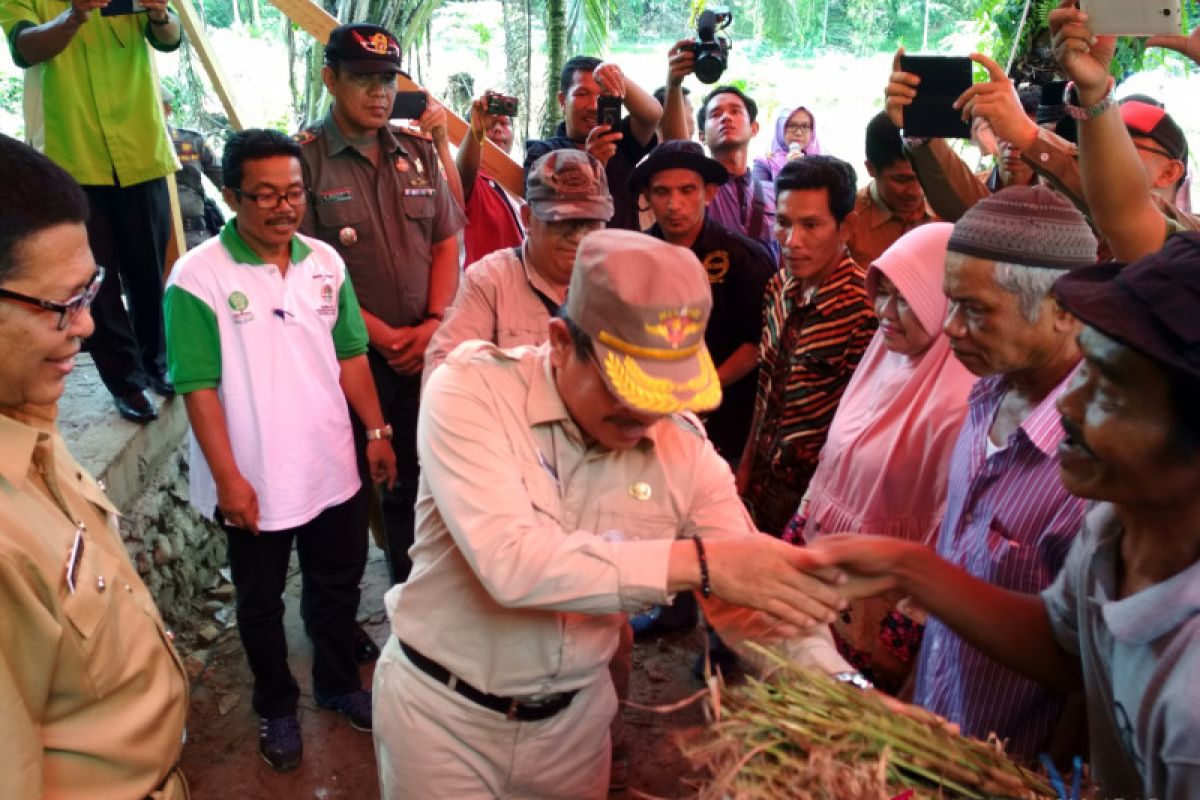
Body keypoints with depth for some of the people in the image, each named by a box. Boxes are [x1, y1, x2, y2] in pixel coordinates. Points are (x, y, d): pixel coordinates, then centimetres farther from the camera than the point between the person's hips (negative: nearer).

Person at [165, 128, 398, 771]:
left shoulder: (325, 263, -1)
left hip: (334, 471, 5)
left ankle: (339, 684, 46)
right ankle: (276, 707, 41)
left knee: (338, 586, 21)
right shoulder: (199, 276, -16)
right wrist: (228, 477, -17)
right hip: (254, 484, -4)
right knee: (260, 603, 17)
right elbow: (198, 387, -16)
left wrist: (377, 432, 7)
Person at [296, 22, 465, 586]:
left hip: (423, 350, 4)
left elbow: (446, 242, 10)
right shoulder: (304, 158, -6)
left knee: (414, 479, 12)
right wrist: (382, 335, -12)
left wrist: (433, 323, -4)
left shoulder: (418, 152, 10)